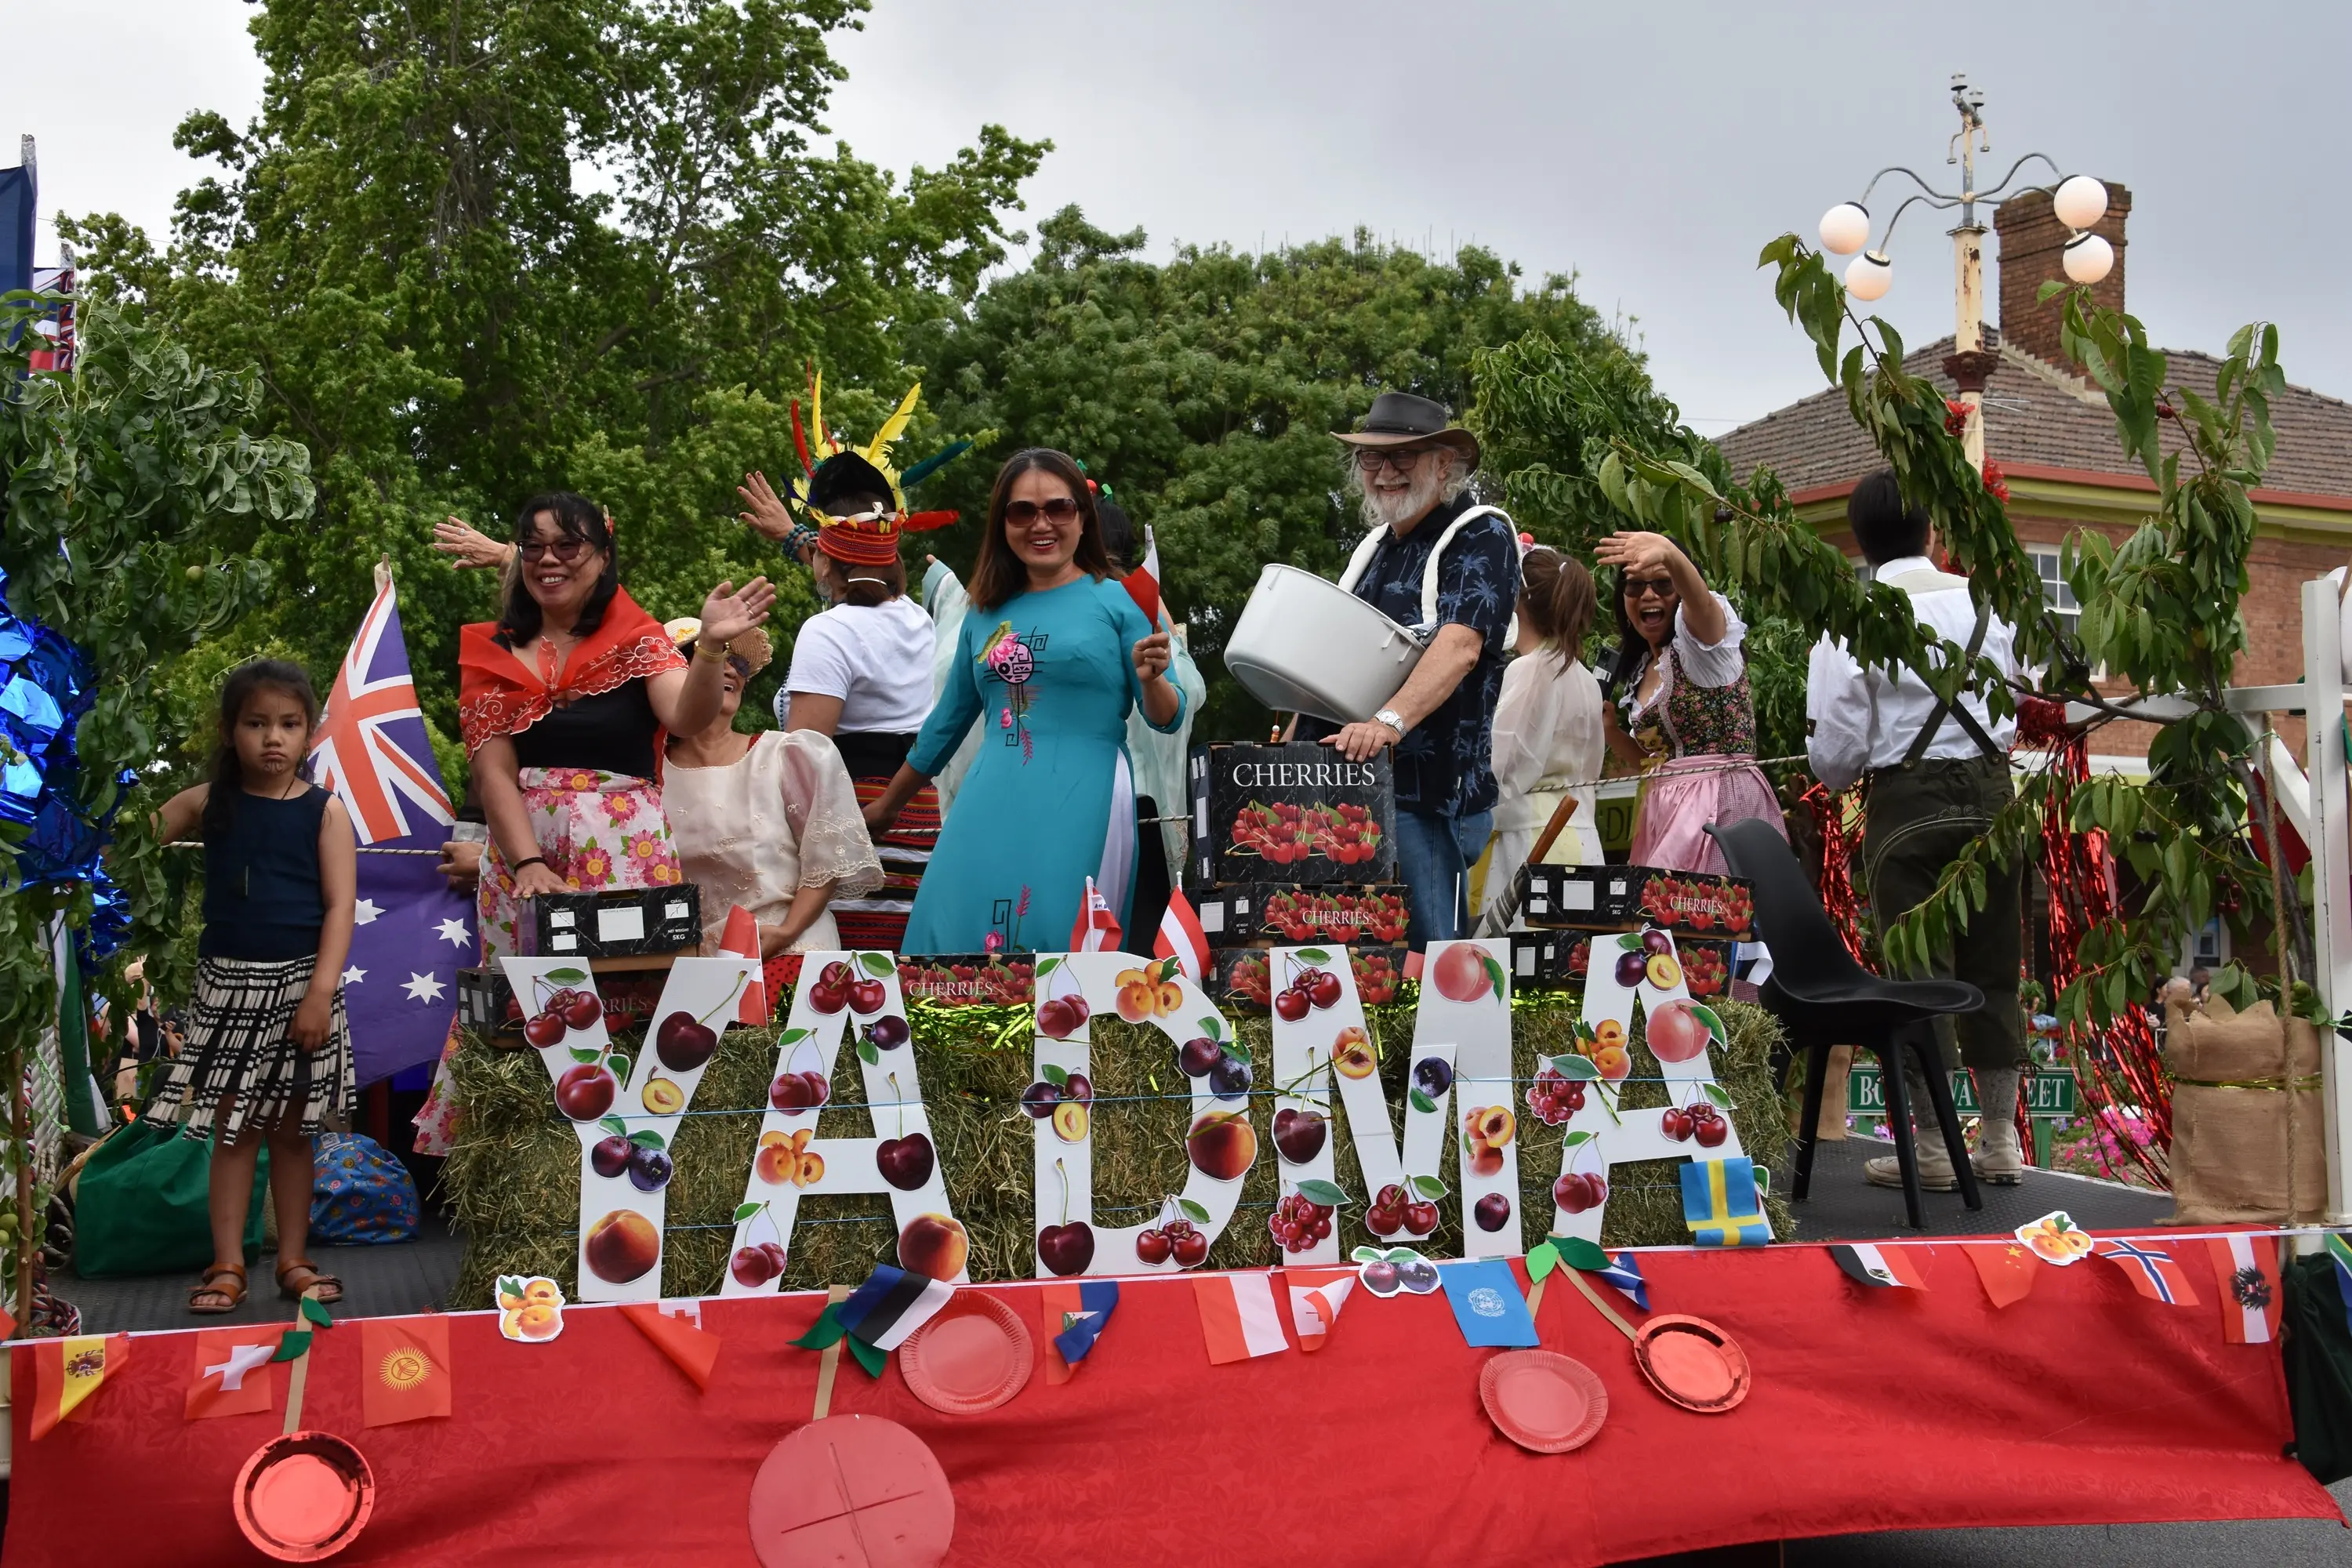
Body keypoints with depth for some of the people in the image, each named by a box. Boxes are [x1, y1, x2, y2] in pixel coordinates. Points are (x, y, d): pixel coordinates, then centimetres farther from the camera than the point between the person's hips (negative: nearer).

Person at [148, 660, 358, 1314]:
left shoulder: (325, 811, -3)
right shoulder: (206, 803, 3)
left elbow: (340, 905, -8)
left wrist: (321, 991, -15)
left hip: (300, 984, -1)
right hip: (228, 983, 1)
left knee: (293, 1130, 8)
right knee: (234, 1128, 3)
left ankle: (293, 1260, 17)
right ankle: (227, 1264, 9)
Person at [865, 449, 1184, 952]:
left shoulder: (1119, 600, 2)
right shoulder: (986, 613, 13)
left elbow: (1167, 719, 2)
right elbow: (946, 723, 23)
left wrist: (1151, 679, -20)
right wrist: (885, 807, 30)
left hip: (1081, 808, -4)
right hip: (990, 809, 4)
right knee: (956, 933, 0)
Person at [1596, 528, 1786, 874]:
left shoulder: (1700, 636, -2)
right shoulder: (1638, 669, 19)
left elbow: (1701, 602, -28)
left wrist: (1670, 554, -48)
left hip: (1723, 802, -7)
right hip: (1665, 811, 7)